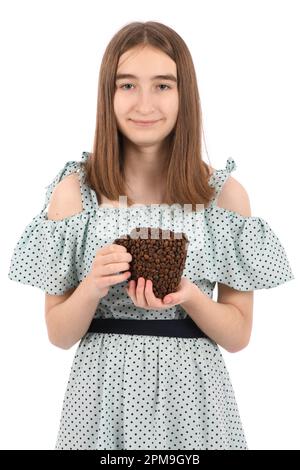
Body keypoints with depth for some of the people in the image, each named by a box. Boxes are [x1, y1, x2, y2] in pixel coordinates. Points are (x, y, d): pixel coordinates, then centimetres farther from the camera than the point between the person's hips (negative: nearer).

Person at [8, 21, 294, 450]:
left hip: (193, 393, 0)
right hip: (104, 390, 0)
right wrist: (92, 288, -20)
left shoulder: (226, 194, -4)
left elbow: (238, 335, 0)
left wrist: (188, 296, -18)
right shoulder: (73, 191, -5)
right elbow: (60, 334, -2)